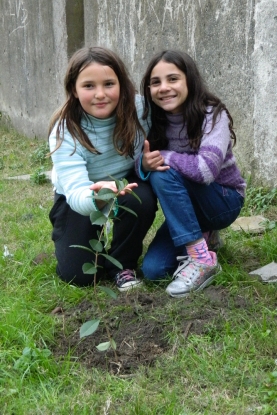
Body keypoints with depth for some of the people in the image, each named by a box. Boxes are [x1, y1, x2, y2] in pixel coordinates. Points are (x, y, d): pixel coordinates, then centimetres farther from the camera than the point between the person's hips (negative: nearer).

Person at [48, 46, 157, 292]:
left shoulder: (137, 108, -23)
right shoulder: (65, 132, -28)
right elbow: (75, 193, -38)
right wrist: (97, 198, -61)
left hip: (128, 186, 2)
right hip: (79, 198, -1)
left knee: (142, 199, -34)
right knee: (78, 275, -11)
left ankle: (122, 264, -6)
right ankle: (96, 240, 24)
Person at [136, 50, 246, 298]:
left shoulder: (213, 114, -22)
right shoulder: (154, 120, -5)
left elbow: (206, 170, -35)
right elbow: (140, 166, -7)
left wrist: (164, 157, -24)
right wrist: (145, 164, -30)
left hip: (225, 201, -5)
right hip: (188, 203, 5)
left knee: (164, 175, -31)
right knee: (152, 269, -12)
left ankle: (201, 258, -24)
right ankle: (200, 235, 15)